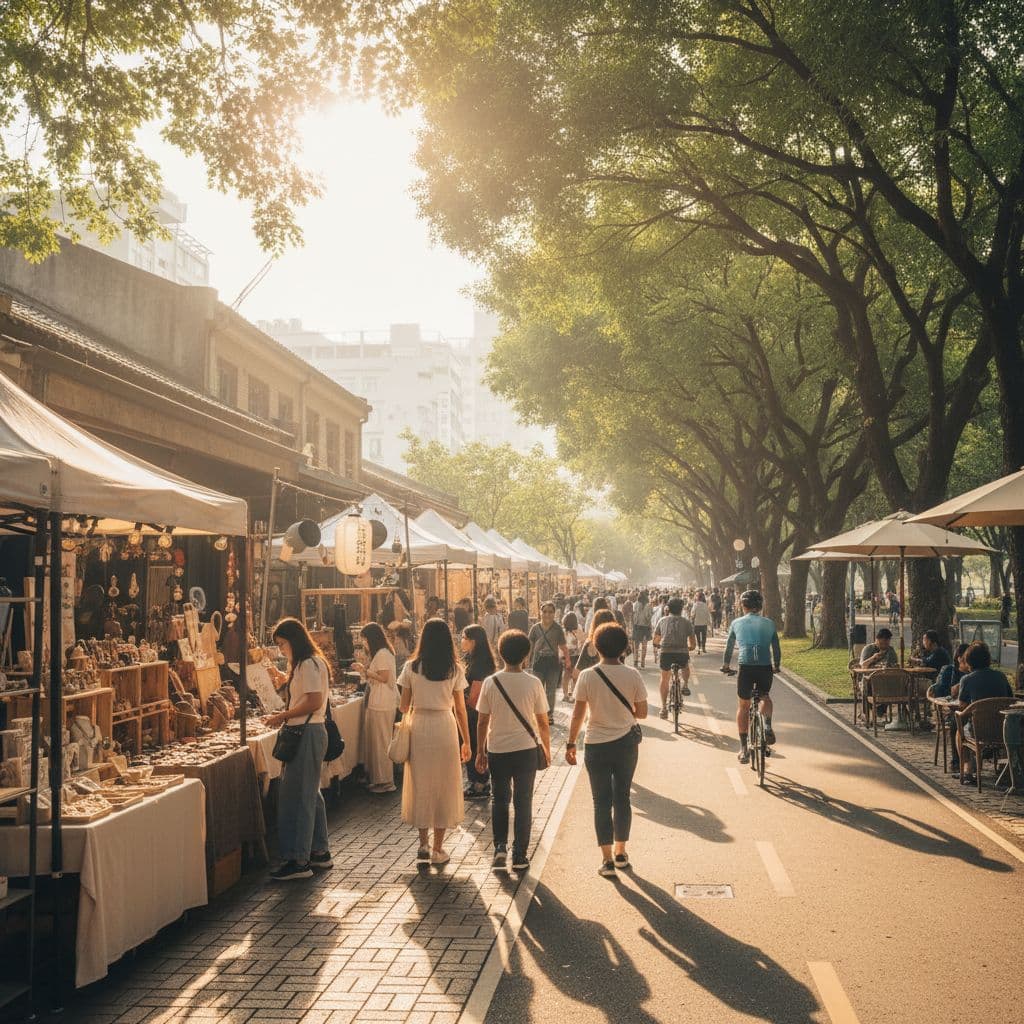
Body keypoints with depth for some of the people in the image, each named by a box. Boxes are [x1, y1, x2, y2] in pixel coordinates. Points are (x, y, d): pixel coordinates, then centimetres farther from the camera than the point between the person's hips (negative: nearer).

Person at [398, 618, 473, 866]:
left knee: (420, 786, 13)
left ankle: (423, 845, 13)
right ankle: (438, 849, 14)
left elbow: (404, 705, 1)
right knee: (444, 787, 9)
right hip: (445, 727, -1)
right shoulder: (455, 670, -4)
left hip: (419, 728, 1)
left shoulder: (412, 667, -3)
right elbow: (460, 710, -2)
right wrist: (466, 742, 6)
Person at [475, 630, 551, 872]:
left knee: (499, 800, 17)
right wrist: (547, 749, 12)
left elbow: (482, 722, -2)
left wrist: (480, 752, 9)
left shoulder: (491, 683, -6)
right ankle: (519, 856, 13)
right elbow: (542, 722, -3)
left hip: (497, 751, 1)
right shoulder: (533, 683, -8)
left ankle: (500, 847, 6)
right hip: (525, 750, -1)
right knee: (523, 802, 10)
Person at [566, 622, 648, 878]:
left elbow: (578, 715, -9)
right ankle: (621, 853, 26)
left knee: (602, 802, 6)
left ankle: (607, 860, 5)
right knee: (622, 798, 15)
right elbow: (642, 713, -2)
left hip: (597, 745, -2)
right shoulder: (633, 675, -8)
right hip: (626, 743, 2)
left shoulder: (587, 676, -11)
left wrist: (570, 744, 2)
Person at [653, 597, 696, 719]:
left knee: (665, 678, 21)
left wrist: (658, 647, 41)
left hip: (665, 652, 1)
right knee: (685, 666, 37)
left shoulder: (662, 620, 13)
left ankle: (664, 707, 19)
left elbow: (656, 640, 19)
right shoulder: (687, 622, 10)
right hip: (682, 653, 0)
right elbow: (693, 644, 9)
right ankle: (685, 685, 17)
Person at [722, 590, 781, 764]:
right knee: (765, 696, 30)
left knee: (743, 707, 15)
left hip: (746, 668, -1)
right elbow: (777, 649, 14)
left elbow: (729, 646, 18)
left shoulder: (736, 623, 9)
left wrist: (726, 665, 34)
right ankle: (768, 726, 4)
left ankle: (743, 749, 14)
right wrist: (776, 666, 31)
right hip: (765, 668, 1)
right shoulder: (769, 623, 10)